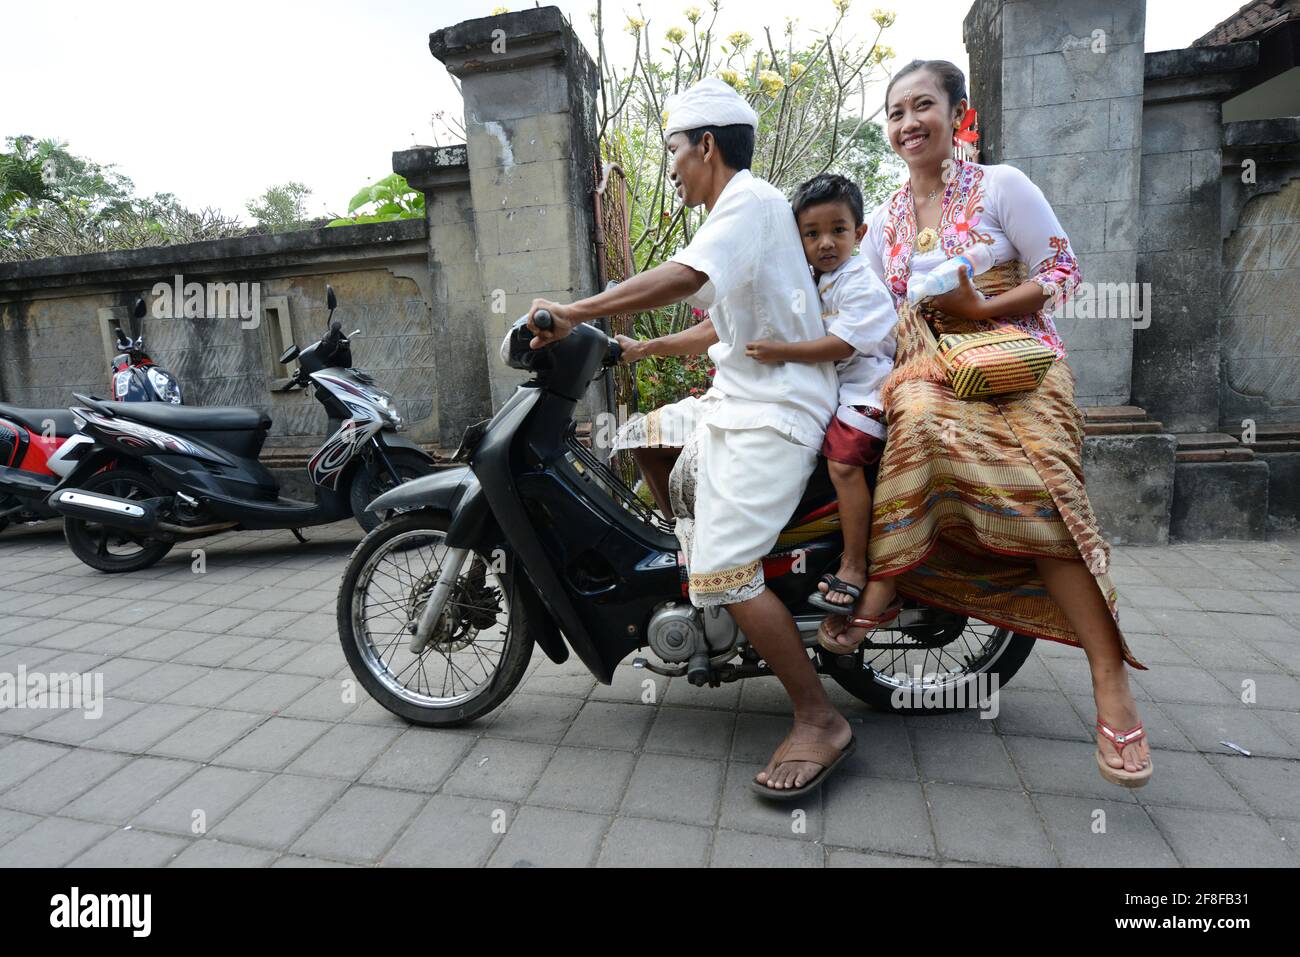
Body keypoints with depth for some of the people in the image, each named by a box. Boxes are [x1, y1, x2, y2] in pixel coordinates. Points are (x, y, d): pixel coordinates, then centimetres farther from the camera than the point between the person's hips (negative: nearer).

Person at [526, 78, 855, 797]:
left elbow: (681, 278, -29)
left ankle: (819, 721, -7)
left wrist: (572, 312, -23)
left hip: (771, 412, -11)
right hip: (739, 399, 11)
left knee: (725, 570, -19)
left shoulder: (749, 199, -10)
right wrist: (639, 350, 28)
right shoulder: (739, 211, 23)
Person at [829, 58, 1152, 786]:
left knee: (1041, 499, -25)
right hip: (929, 370, 3)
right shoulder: (885, 221, 17)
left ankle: (1112, 684, -17)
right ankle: (876, 597, -30)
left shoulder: (1001, 186, 4)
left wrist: (984, 307, -15)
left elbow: (1064, 273, 1)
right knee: (922, 423, -35)